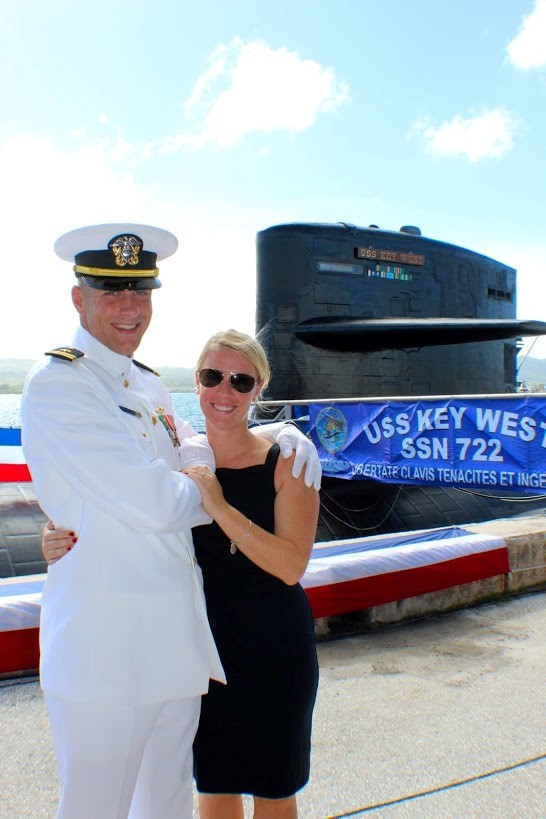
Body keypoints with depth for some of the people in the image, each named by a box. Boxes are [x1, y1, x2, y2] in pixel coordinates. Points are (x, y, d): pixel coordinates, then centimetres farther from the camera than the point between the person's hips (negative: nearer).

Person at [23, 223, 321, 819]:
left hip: (175, 632, 8)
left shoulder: (148, 385, 12)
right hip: (104, 641, -8)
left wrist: (278, 434, 4)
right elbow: (157, 502, -21)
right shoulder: (56, 385, -15)